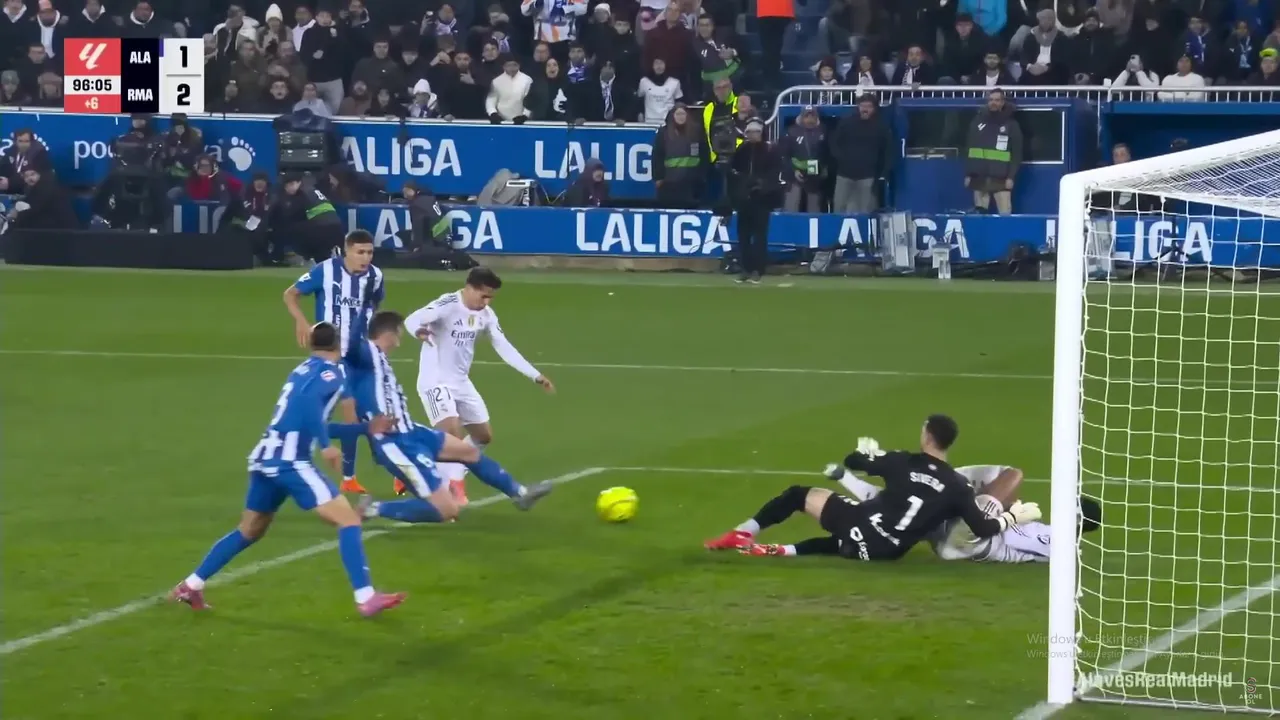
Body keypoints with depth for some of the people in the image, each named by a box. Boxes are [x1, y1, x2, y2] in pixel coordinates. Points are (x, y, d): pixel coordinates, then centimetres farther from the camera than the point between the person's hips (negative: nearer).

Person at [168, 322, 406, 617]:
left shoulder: (303, 370, 22)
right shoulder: (331, 372, -3)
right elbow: (309, 402, -24)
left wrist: (365, 427, 34)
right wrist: (326, 446, -21)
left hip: (264, 459, 8)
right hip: (289, 461, -8)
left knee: (249, 531, 24)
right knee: (348, 519, -7)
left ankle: (191, 587, 27)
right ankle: (366, 599, -16)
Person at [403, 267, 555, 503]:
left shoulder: (486, 315, 0)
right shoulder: (447, 305, -21)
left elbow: (504, 348, 6)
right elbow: (412, 319, -36)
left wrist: (536, 376, 2)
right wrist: (419, 331, -61)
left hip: (461, 383, 8)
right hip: (435, 381, -8)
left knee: (484, 436, 15)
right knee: (453, 433, -25)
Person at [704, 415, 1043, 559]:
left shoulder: (905, 462, -2)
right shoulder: (957, 487, -2)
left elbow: (852, 461, 9)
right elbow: (983, 529, -5)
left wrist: (868, 452, 32)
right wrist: (1014, 516, 11)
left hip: (861, 523, -2)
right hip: (883, 552, 3)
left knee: (801, 495, 18)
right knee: (840, 544, 37)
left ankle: (744, 535, 11)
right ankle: (781, 551, 15)